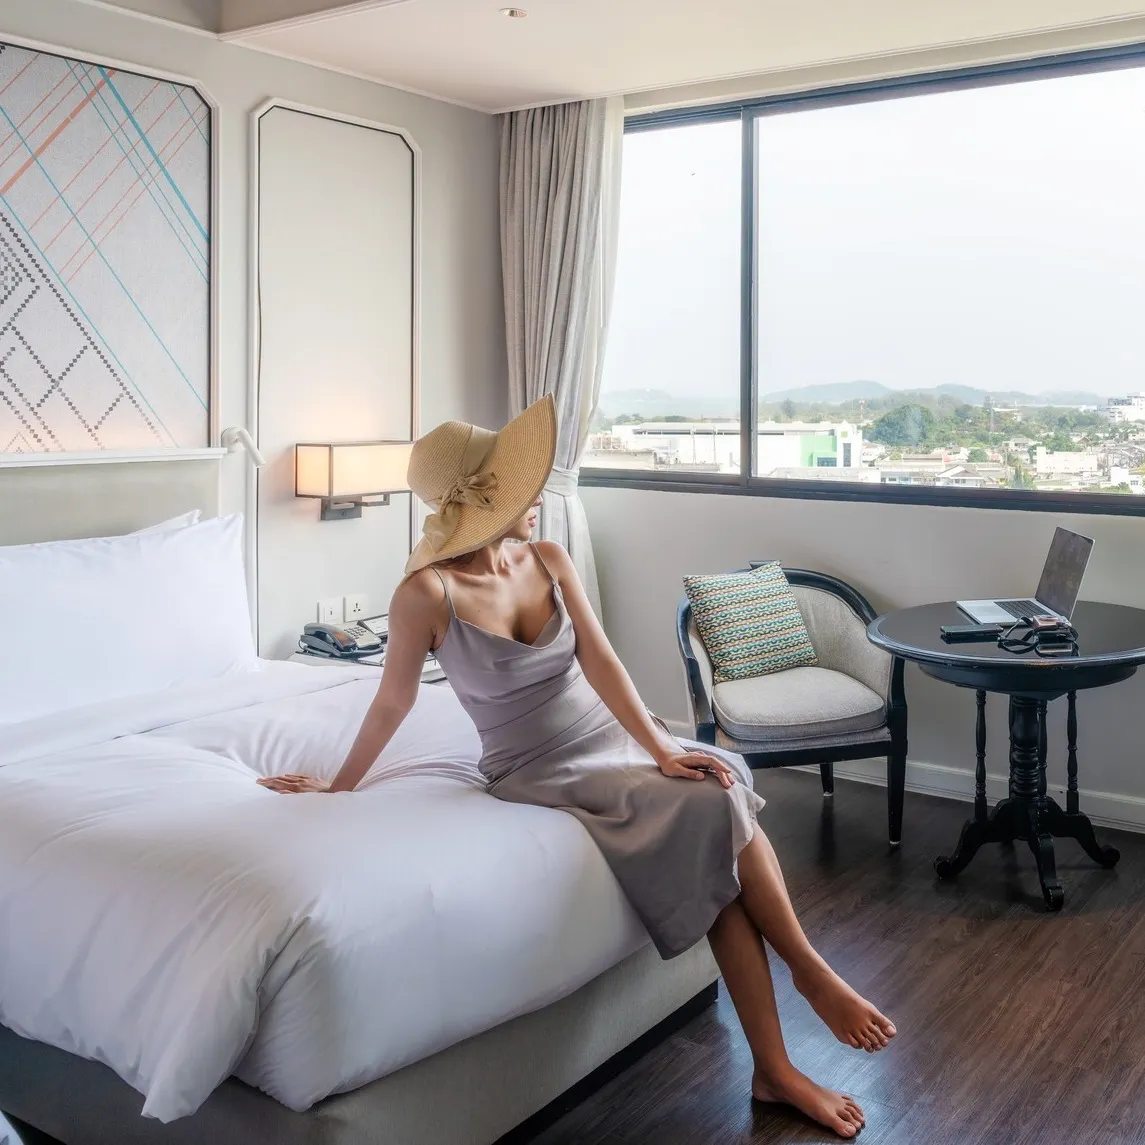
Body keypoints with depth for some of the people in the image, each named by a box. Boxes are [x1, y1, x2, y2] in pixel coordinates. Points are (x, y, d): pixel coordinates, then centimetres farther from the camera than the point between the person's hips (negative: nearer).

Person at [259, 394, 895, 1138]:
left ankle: (776, 1072, -11)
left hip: (612, 738, 5)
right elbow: (394, 701, -4)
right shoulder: (428, 592, -16)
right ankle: (810, 971, -5)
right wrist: (341, 786, 5)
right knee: (716, 811, -26)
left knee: (724, 804, -21)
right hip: (540, 771, -5)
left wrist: (662, 749, -20)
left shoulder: (550, 560, -1)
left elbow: (602, 664, -8)